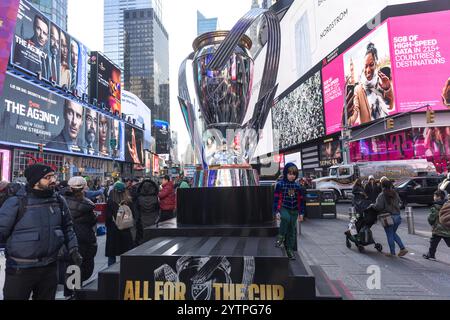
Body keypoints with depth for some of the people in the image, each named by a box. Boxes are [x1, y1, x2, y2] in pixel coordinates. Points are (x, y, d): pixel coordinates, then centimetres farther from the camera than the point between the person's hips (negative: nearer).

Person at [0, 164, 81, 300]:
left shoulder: (59, 201, 1)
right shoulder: (16, 202, -11)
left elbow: (67, 228, 11)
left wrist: (73, 250, 3)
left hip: (50, 267, 4)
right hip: (20, 269, -3)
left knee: (47, 297, 20)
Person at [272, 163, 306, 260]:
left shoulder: (298, 186, 6)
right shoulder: (280, 185, -4)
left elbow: (300, 200, 11)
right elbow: (277, 199, -5)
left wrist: (301, 213, 9)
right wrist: (277, 211, -12)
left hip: (294, 211, 4)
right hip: (283, 208, -4)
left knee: (292, 230, 7)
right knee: (286, 218, -36)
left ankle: (290, 250, 21)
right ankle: (281, 237, -13)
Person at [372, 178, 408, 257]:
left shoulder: (382, 195, -15)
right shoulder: (395, 194, 5)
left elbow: (379, 207, -20)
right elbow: (399, 202, 15)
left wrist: (372, 205, -2)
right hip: (397, 216, 6)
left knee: (390, 235, 5)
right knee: (393, 233, 23)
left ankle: (392, 253, 13)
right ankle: (403, 248, 18)